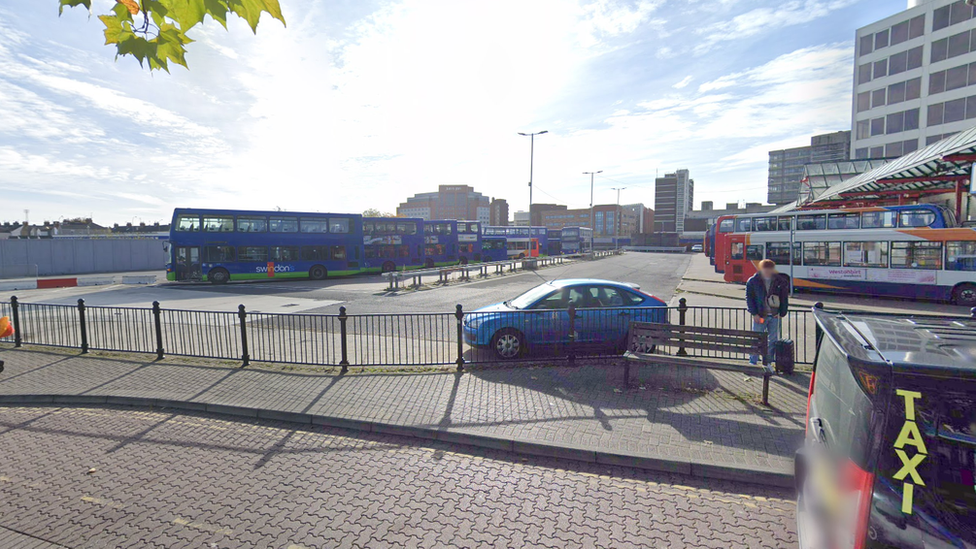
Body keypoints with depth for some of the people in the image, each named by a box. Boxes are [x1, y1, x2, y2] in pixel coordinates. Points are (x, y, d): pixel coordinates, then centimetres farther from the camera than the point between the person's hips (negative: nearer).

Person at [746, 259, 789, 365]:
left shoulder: (780, 281, 2)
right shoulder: (753, 281, -3)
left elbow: (784, 298, 8)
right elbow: (749, 298, -1)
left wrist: (782, 313, 0)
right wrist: (754, 313, -8)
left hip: (774, 316, 2)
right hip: (760, 316, -2)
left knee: (773, 340, 9)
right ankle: (753, 362, 8)